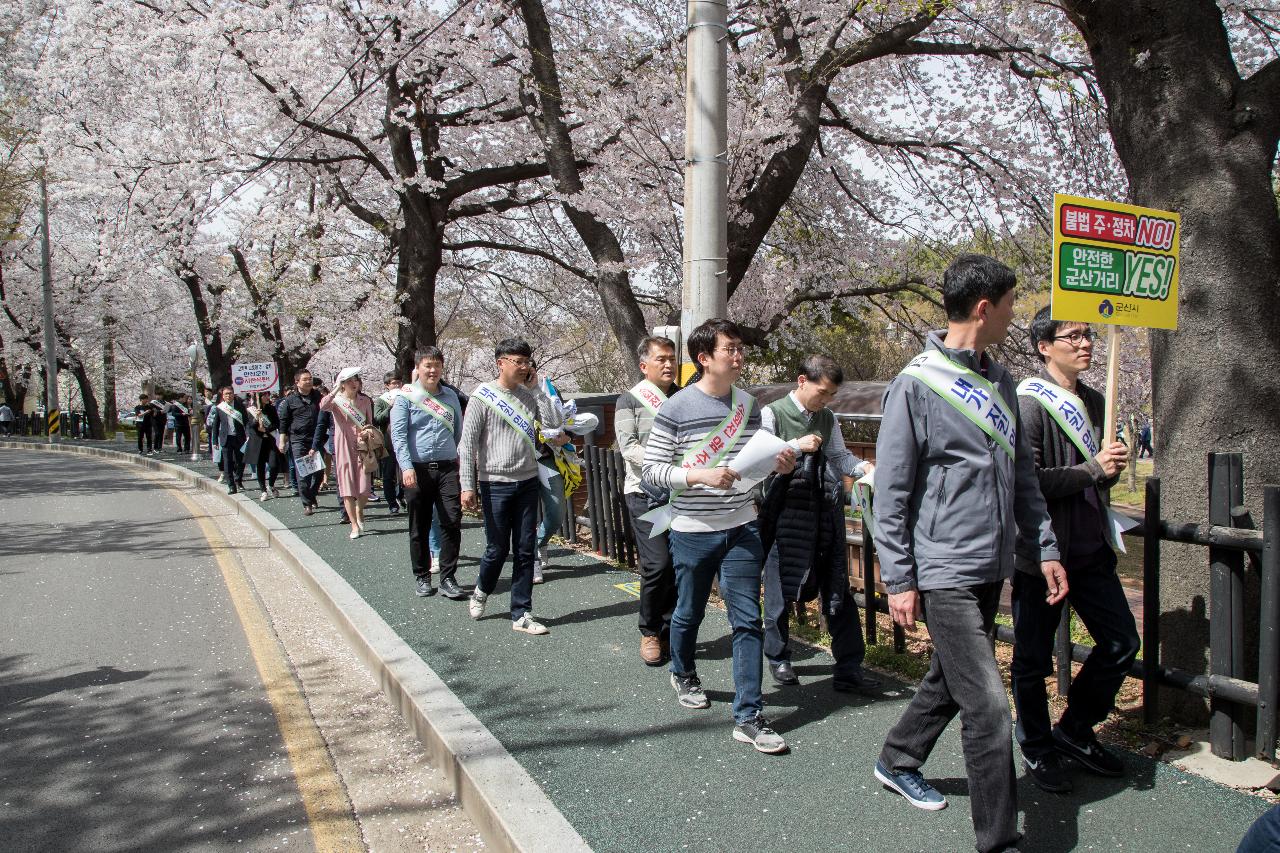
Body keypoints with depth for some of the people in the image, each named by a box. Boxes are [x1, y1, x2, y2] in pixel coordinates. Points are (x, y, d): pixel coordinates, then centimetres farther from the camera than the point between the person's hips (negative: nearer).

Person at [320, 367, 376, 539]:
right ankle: (355, 526, 7)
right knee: (347, 488, -1)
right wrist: (336, 389, -24)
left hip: (362, 446, 2)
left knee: (365, 489, -3)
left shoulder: (365, 401, 8)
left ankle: (359, 509, 29)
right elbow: (323, 406, -23)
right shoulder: (336, 400, -1)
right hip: (343, 448, -2)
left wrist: (369, 428, -2)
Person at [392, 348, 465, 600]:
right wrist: (406, 467, -18)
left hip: (448, 468, 2)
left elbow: (459, 432, 17)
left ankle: (448, 578, 4)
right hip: (418, 470, -2)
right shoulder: (406, 397, 1)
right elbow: (398, 434, -6)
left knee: (452, 522, -5)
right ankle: (422, 577, 21)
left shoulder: (450, 397, 12)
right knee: (419, 527, 7)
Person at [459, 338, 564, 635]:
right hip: (495, 484, -4)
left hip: (527, 482, 4)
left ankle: (521, 614, 14)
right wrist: (467, 486, -12)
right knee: (498, 549, 4)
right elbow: (467, 443, -7)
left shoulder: (529, 396, 9)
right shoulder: (483, 396, -5)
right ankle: (482, 591, 34)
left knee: (525, 550, 5)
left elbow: (554, 424, 0)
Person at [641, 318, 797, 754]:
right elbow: (651, 469, -11)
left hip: (741, 529, 3)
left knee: (748, 621, -1)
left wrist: (779, 464, -6)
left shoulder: (748, 404, 5)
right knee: (689, 613, 16)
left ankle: (748, 717, 5)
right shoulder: (676, 409, -10)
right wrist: (701, 476, -24)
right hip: (693, 533, -3)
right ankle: (683, 674, 45)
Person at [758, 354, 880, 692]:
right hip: (785, 514, -4)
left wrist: (862, 467, -5)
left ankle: (849, 667, 13)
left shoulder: (827, 418, 11)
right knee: (780, 589, 8)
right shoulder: (773, 414, -5)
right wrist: (796, 446, -18)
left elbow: (840, 457, 14)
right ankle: (777, 658, 27)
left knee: (838, 590, 6)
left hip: (825, 514, 5)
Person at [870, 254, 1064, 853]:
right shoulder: (916, 384, -12)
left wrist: (1045, 547, 11)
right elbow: (890, 492, -11)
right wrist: (899, 580, -12)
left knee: (950, 681, 21)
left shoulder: (1000, 382, 11)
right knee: (988, 707, -6)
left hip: (992, 568, 8)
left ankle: (897, 762, 42)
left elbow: (1021, 475, 17)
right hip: (944, 572, -8)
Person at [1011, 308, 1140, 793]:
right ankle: (1037, 749, 25)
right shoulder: (1029, 403, -13)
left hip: (1091, 549, 8)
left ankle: (1075, 730, 29)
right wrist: (1092, 469, -17)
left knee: (1122, 643, 10)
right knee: (1033, 658, 6)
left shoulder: (1093, 401, 13)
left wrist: (1113, 466, 4)